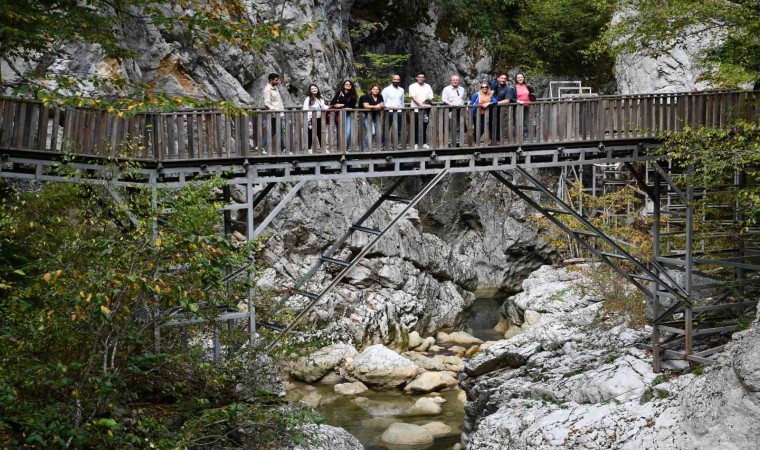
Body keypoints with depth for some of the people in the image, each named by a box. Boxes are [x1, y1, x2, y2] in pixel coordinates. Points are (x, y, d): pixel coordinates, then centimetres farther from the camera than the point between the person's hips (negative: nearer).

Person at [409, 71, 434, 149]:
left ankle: (424, 143, 10)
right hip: (415, 110, -3)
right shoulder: (412, 86, 0)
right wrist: (421, 104, -24)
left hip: (425, 110, 3)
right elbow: (414, 97, -12)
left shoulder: (428, 86, 12)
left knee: (424, 127, 5)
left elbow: (430, 98, 9)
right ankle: (415, 144, 1)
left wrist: (428, 104, -13)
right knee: (416, 128, -2)